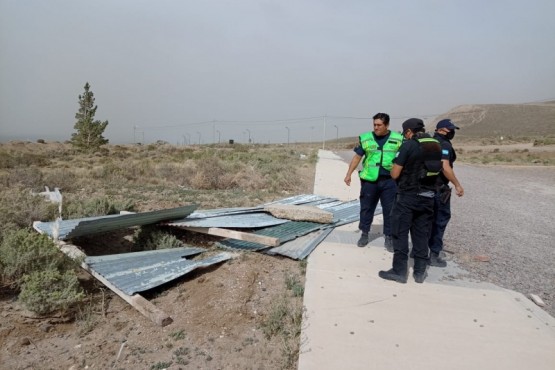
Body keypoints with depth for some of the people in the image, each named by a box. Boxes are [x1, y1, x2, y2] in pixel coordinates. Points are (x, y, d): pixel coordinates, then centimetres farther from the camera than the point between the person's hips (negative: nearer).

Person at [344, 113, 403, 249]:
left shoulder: (398, 139, 1)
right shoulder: (365, 138, 3)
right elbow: (357, 157, 7)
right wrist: (348, 174, 3)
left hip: (389, 181, 0)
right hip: (369, 180, 1)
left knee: (390, 210, 5)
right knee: (366, 207, 9)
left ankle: (389, 237, 19)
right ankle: (364, 234, 25)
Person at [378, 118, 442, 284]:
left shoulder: (408, 145, -12)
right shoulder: (437, 146, 8)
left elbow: (395, 174, -13)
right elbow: (439, 171, 13)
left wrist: (395, 168, 9)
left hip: (408, 196, -6)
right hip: (428, 197, 6)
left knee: (400, 234, 3)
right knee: (421, 234, 13)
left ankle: (399, 271, 7)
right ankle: (420, 271, 19)